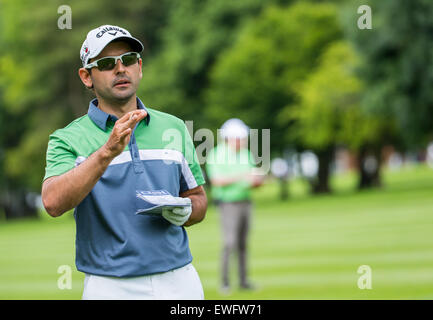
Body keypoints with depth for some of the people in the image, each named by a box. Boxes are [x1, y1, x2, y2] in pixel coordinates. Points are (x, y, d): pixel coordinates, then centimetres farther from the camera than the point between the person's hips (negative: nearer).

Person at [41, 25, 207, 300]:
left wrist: (185, 211, -5)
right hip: (111, 287, -3)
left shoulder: (174, 128, 11)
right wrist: (107, 152, -31)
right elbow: (53, 203, -20)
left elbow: (198, 197, 19)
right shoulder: (69, 139, -2)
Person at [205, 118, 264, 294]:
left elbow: (255, 179, 17)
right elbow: (216, 180, -19)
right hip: (228, 204, -6)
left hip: (245, 202, 6)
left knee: (243, 244, 8)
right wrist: (241, 176, -25)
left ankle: (243, 280, 13)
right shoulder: (216, 155, -8)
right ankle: (225, 282, -10)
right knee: (230, 243, -14)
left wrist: (257, 180, -8)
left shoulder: (245, 155, 12)